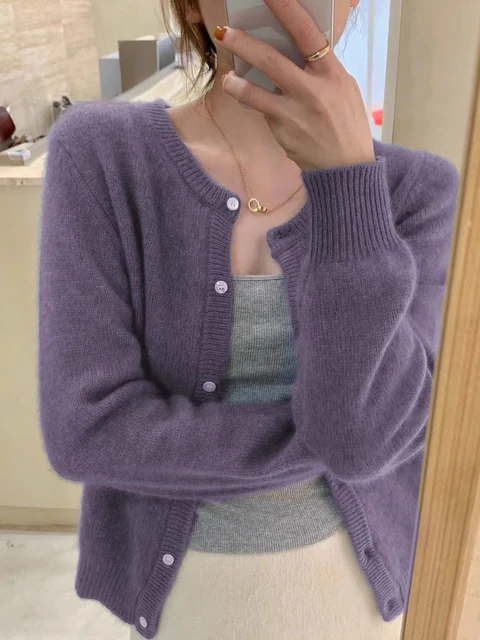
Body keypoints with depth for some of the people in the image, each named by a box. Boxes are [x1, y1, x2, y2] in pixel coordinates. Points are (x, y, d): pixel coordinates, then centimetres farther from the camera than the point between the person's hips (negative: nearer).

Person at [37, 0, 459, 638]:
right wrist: (331, 431, -22)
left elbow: (372, 435, -24)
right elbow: (87, 431, -22)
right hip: (181, 582, -1)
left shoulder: (417, 188, -12)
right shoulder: (101, 155, -17)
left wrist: (347, 174, -34)